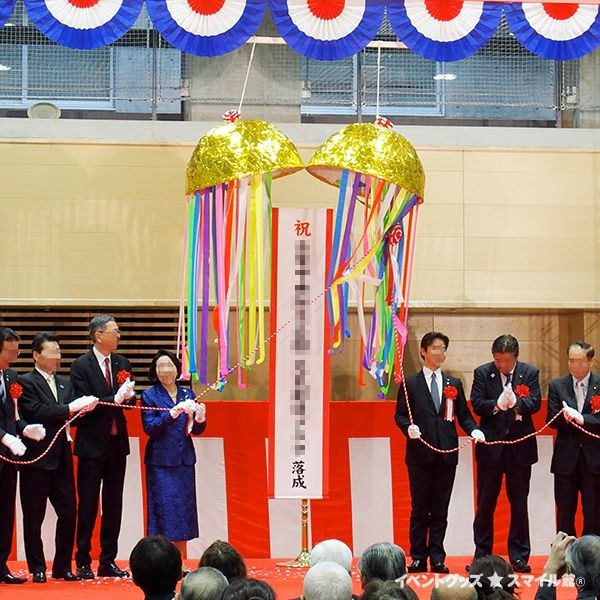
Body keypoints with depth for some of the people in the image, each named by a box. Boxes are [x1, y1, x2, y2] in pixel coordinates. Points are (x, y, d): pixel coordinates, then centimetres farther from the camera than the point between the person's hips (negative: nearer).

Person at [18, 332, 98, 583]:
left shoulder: (65, 384, 17)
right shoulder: (26, 382, -4)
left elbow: (71, 415, 9)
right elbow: (37, 412, -17)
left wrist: (84, 407, -12)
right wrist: (71, 408, -21)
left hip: (61, 458, 6)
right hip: (37, 458, -6)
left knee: (69, 512, 3)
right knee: (34, 517, 2)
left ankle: (63, 566, 14)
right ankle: (37, 568, 12)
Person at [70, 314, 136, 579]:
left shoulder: (122, 363, 10)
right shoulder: (81, 365, -7)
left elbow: (130, 402, 10)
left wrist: (128, 396, -13)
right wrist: (115, 400, -22)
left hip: (117, 442, 5)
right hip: (92, 443, -5)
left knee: (114, 505, 8)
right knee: (87, 506, -1)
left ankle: (108, 561, 15)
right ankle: (83, 562, 7)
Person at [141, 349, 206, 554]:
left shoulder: (187, 395, 12)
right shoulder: (149, 395, 1)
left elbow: (196, 430, 10)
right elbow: (149, 427, -11)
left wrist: (200, 418, -12)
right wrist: (173, 413, -22)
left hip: (184, 460, 4)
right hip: (160, 462, -4)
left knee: (183, 510, 5)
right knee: (162, 510, -7)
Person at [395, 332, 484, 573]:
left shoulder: (454, 384, 15)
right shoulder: (410, 384, 6)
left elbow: (463, 414, 12)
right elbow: (400, 415, 4)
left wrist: (474, 430, -6)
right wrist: (408, 427, -16)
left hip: (446, 453, 2)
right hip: (420, 453, -2)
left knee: (440, 510, 4)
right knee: (419, 508, 0)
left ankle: (437, 558, 7)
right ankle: (418, 558, 5)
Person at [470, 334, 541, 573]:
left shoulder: (530, 372, 2)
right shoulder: (482, 373, 2)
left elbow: (535, 403, -8)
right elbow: (476, 404, -7)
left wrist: (516, 403, -29)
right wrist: (497, 405, -27)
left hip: (520, 446, 0)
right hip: (491, 446, 0)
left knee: (519, 504, 4)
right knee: (485, 504, 5)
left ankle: (519, 556, 11)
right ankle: (482, 557, 13)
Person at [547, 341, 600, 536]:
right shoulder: (556, 386, 6)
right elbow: (551, 420, 0)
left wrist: (582, 419, -20)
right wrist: (565, 417, -21)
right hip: (566, 458, 1)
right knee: (565, 512, 6)